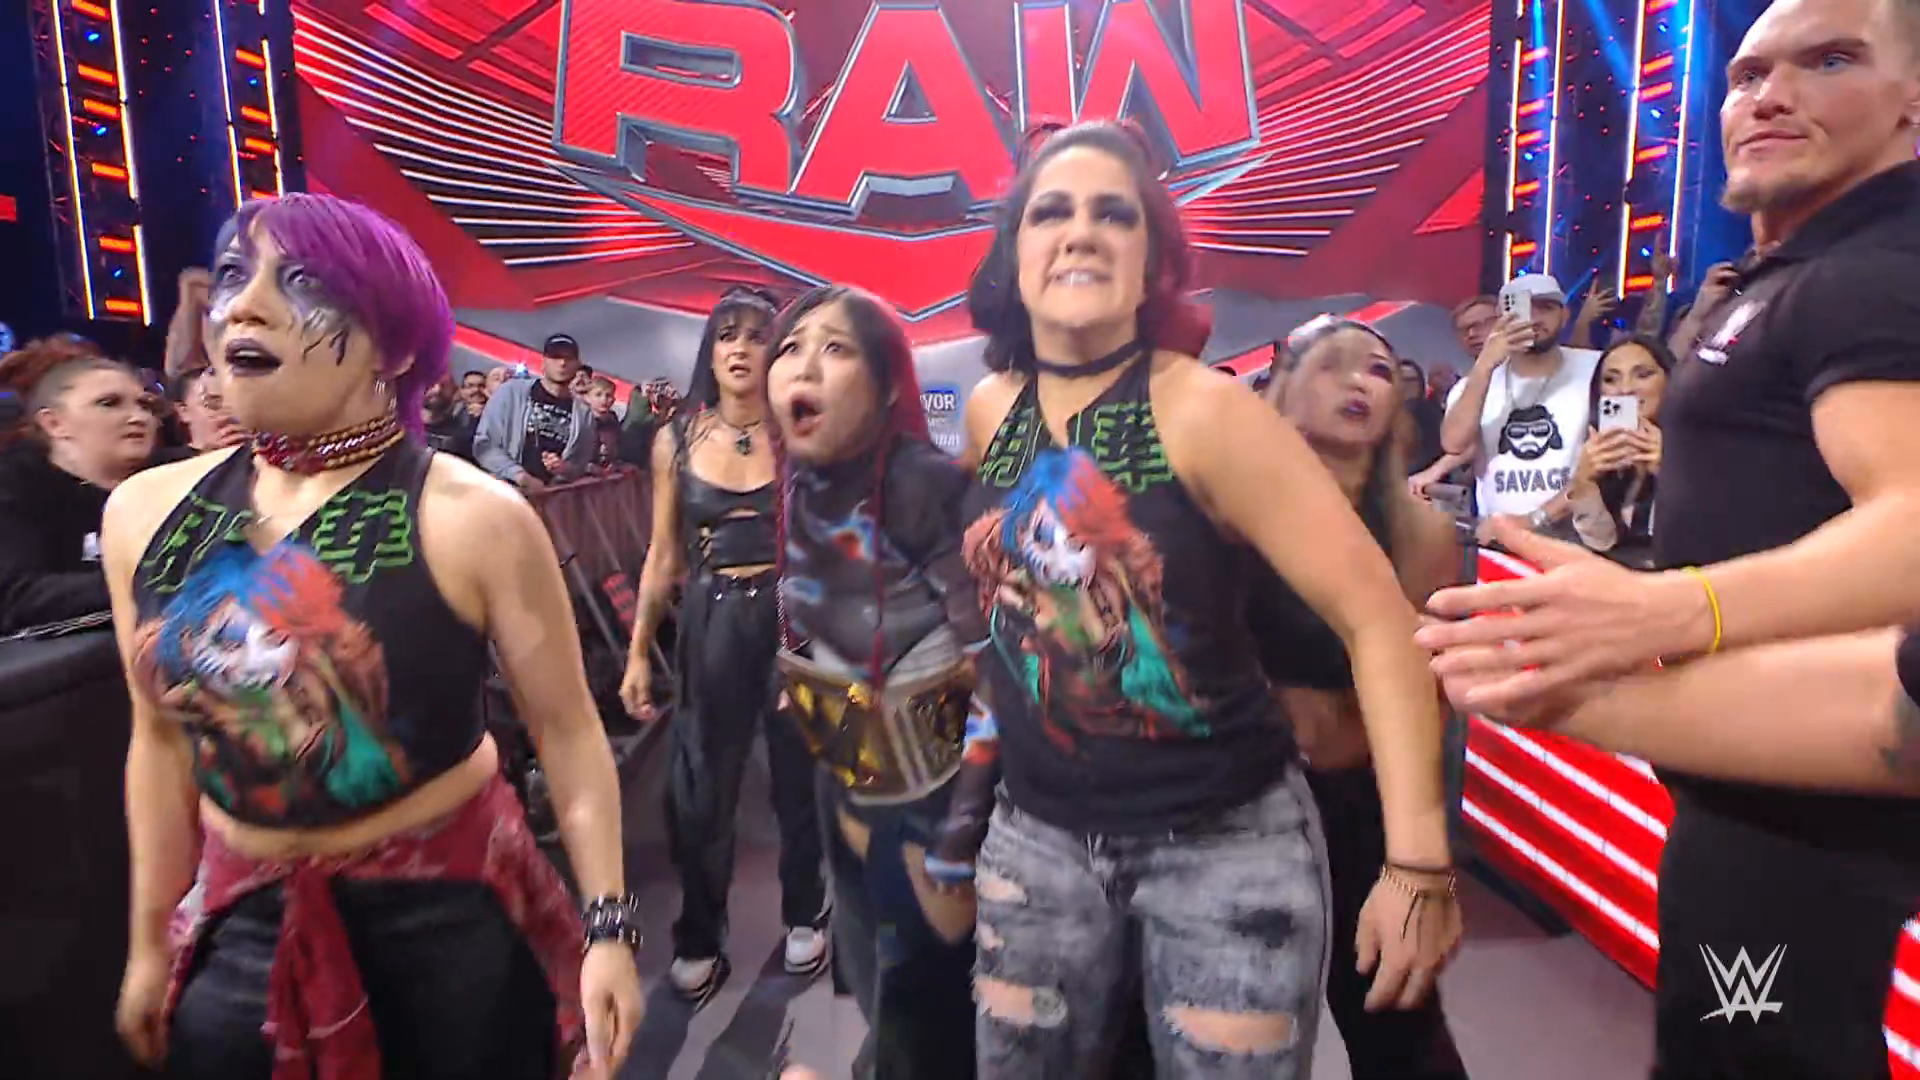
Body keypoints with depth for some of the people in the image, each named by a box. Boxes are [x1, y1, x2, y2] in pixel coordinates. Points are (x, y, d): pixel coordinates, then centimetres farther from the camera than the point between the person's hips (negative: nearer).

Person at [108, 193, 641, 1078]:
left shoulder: (472, 519, -17)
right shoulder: (144, 514, -2)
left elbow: (565, 728, -12)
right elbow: (163, 737, 8)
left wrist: (609, 925, -15)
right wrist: (151, 938, 15)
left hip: (448, 907, -4)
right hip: (245, 919, 4)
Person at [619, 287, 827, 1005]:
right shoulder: (677, 440, 2)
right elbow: (663, 556, 6)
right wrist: (638, 652, 5)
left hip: (794, 617, -1)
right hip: (710, 622, 2)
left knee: (798, 776, 11)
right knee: (700, 789, 7)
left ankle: (804, 914, 35)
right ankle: (699, 939, 28)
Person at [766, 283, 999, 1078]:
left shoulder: (931, 491, -23)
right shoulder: (793, 492, -3)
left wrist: (958, 840, -21)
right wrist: (839, 784, 11)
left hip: (939, 795, -6)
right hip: (850, 790, 6)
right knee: (876, 992, 24)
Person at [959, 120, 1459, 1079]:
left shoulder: (1206, 412, -16)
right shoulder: (989, 411, 0)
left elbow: (1377, 615, -18)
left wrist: (1418, 862, -21)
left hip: (1227, 839, -4)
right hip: (1038, 833, 5)